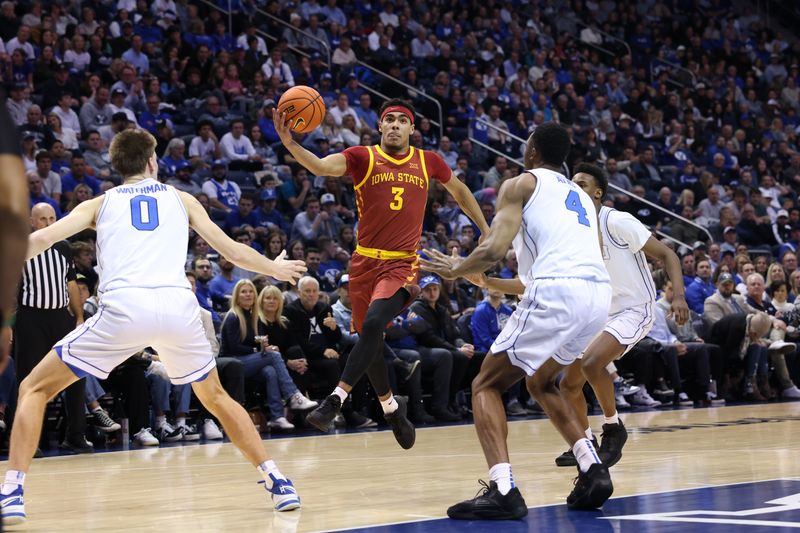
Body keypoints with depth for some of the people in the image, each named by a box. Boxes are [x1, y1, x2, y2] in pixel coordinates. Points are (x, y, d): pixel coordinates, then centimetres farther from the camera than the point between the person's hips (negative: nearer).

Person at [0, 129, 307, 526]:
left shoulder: (100, 203, 23)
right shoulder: (181, 199, 26)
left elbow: (40, 239, 9)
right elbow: (231, 250, 30)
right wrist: (275, 269, 47)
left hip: (124, 307, -2)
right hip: (179, 306, 2)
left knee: (34, 389, 11)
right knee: (215, 397, 29)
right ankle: (276, 480, 22)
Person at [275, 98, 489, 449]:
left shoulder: (427, 162, 5)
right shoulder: (363, 158, -2)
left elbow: (459, 191, 24)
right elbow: (321, 166, -22)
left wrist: (486, 233, 24)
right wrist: (289, 144, -41)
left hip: (403, 265, -2)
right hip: (365, 262, 2)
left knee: (373, 324, -26)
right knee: (369, 340, 11)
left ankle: (335, 400, -27)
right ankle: (391, 408, 34)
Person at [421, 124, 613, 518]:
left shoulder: (521, 184, 10)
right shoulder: (582, 196, 32)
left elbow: (494, 250, -4)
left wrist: (455, 270, 17)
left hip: (556, 292, -7)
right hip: (599, 294, 7)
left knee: (486, 385, 6)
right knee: (540, 382, 30)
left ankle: (503, 490, -13)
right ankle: (593, 470, 16)